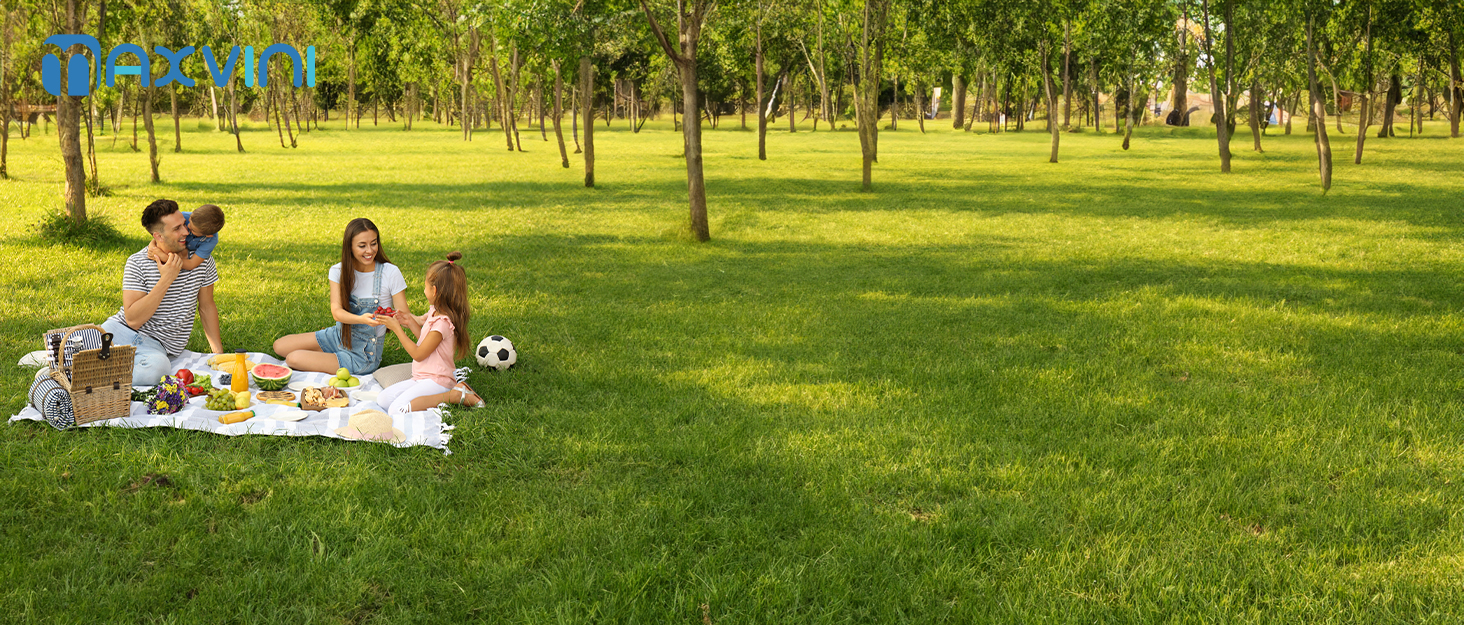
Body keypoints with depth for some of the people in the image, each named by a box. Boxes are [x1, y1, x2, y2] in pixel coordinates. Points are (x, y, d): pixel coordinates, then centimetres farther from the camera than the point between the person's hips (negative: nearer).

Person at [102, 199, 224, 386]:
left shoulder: (201, 258, 0)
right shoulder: (137, 263, -8)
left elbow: (207, 306, 14)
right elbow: (133, 320, -15)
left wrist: (219, 354, 12)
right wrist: (165, 281, -20)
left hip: (157, 344, 1)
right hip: (121, 330, -1)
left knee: (155, 368, -36)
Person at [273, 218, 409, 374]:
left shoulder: (390, 273, -15)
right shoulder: (339, 271, -5)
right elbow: (336, 311, -16)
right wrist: (361, 319, -38)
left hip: (364, 354, -5)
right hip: (338, 336, 5)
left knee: (293, 359, -16)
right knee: (280, 346, 0)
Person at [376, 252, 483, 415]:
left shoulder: (442, 323, -19)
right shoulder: (435, 312, 11)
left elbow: (418, 354, -14)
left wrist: (397, 328, -7)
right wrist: (411, 321, 14)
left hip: (436, 381, -10)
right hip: (422, 378, 10)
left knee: (397, 410, -27)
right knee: (383, 399, 0)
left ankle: (454, 396, -17)